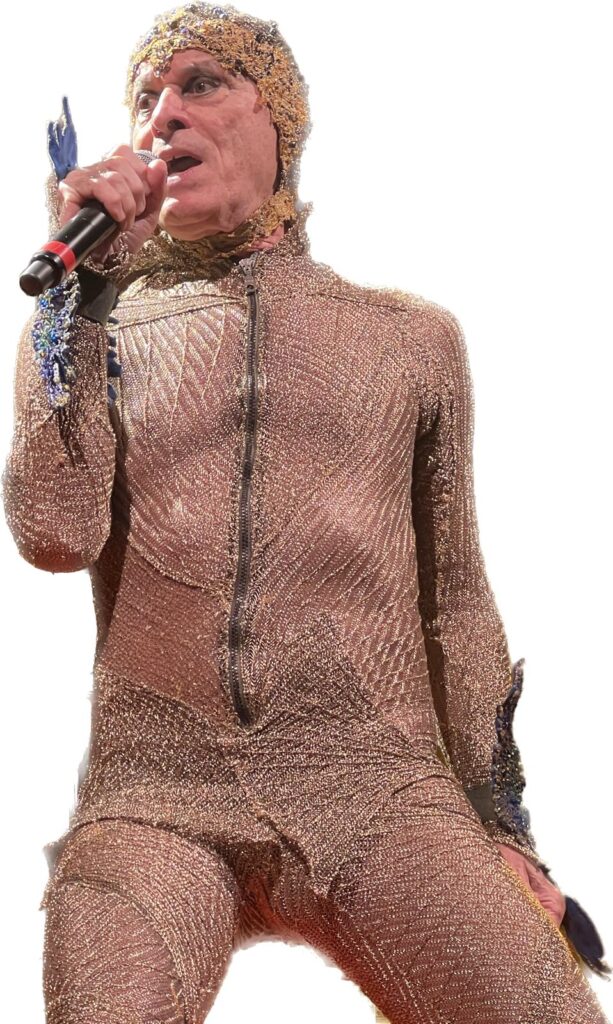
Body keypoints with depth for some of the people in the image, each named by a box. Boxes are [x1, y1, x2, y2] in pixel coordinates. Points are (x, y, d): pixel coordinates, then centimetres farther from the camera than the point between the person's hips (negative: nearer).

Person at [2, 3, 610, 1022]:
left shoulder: (414, 338, 14)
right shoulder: (88, 325, 12)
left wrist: (501, 824, 15)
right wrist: (86, 279, -5)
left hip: (379, 787, 1)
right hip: (154, 794, 0)